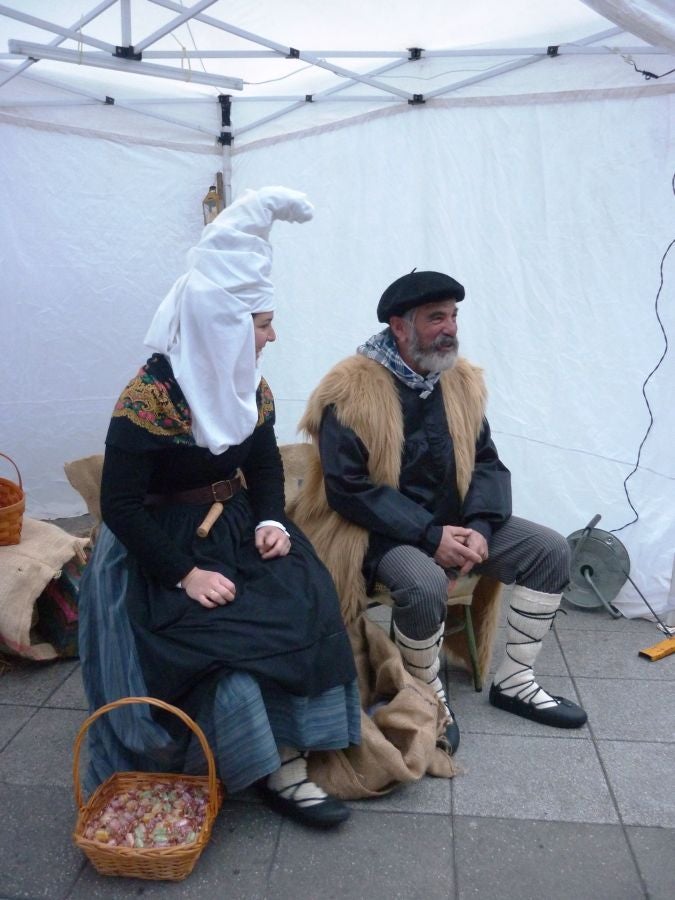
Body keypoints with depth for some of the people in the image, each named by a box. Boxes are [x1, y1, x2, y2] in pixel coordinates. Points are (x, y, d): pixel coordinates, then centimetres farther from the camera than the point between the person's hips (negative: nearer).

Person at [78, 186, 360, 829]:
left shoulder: (249, 388, 2)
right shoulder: (148, 398, -19)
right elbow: (119, 504, -19)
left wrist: (270, 521, -6)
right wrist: (185, 575, -23)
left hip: (235, 529, 6)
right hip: (163, 547, -6)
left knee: (304, 600, -18)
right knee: (225, 632, -25)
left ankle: (289, 750, -10)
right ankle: (274, 768, -7)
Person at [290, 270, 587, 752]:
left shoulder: (461, 380, 4)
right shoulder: (352, 391, -16)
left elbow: (486, 463, 5)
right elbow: (348, 490, -20)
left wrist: (479, 527, -14)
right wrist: (430, 536, -23)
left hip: (453, 523, 7)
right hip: (384, 532, -6)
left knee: (550, 549, -3)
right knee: (425, 583, -35)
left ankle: (514, 682, 10)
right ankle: (429, 691, -3)